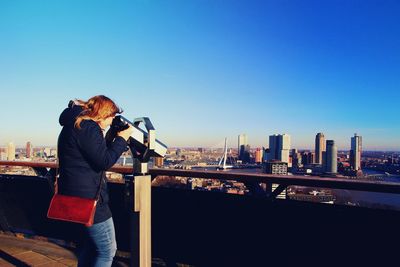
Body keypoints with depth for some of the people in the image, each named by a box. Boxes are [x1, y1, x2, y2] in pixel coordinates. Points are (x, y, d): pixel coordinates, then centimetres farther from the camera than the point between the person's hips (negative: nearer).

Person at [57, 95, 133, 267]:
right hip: (88, 196, -11)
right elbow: (104, 161, -20)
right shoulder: (88, 127, -17)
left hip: (77, 194, 11)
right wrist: (121, 139, -10)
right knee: (107, 250, 0)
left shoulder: (75, 124, 15)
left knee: (91, 243, 25)